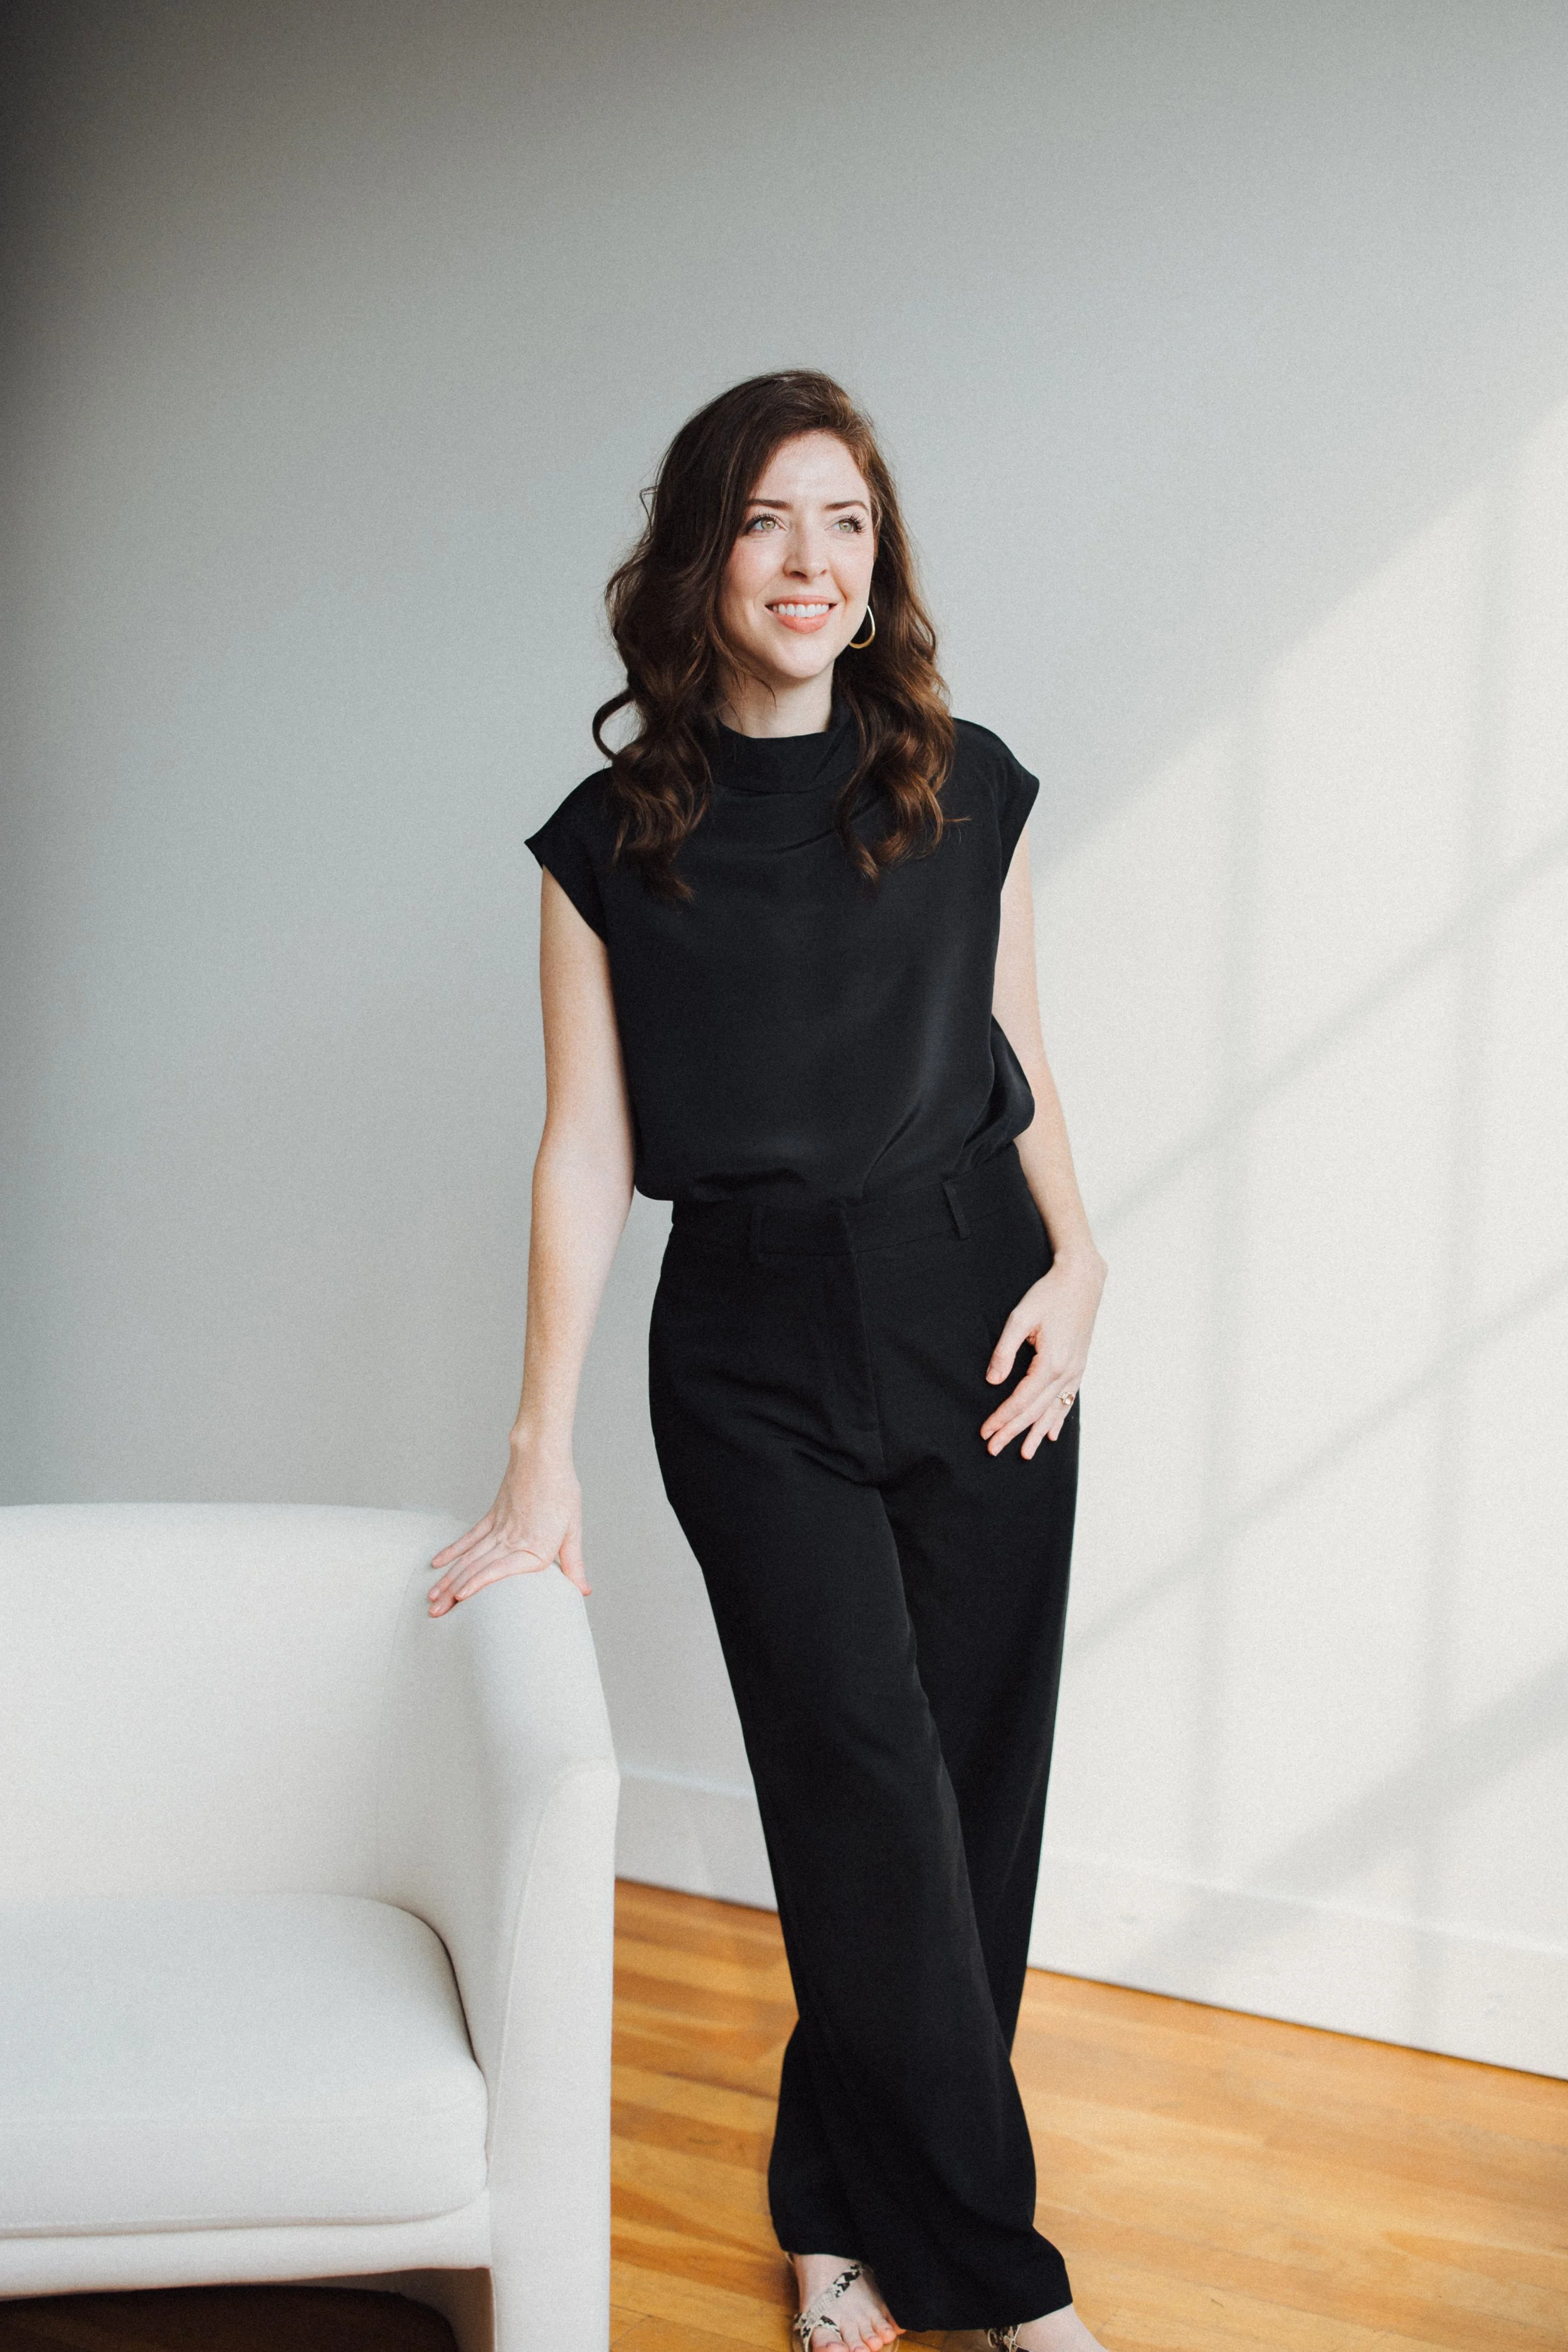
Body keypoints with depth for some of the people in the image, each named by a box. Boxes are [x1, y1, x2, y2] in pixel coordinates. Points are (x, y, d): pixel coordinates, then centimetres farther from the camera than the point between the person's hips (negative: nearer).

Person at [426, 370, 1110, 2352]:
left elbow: (1016, 1065, 12)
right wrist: (543, 1459, -4)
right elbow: (587, 1147, -2)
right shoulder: (612, 840, 0)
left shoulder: (965, 788, 5)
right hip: (754, 1359, -2)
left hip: (974, 1315, 2)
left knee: (974, 1785, 4)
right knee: (871, 1792, -5)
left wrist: (1075, 1256, -5)